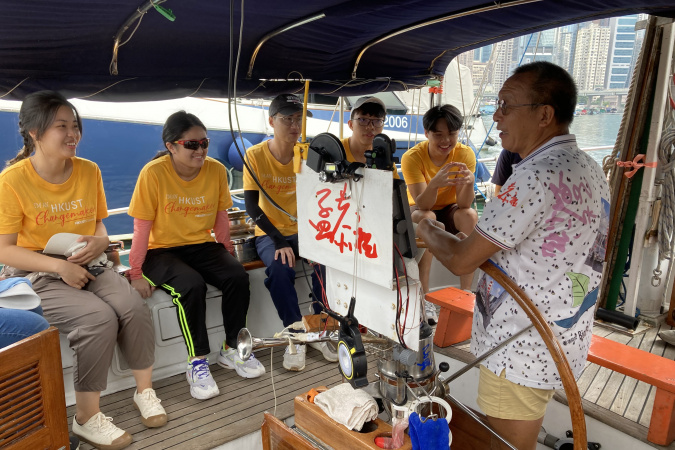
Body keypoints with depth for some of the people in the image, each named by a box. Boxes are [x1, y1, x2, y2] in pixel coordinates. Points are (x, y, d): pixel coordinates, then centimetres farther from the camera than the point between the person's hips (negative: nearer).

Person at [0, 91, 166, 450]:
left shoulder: (89, 171, 3)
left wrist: (101, 240, -8)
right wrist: (59, 266, -23)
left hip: (87, 266, 5)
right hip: (35, 274, -4)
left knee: (133, 306, -22)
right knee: (99, 317, -28)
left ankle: (144, 390, 1)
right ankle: (86, 418, -10)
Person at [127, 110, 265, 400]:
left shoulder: (216, 170, -5)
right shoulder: (154, 173, -16)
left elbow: (220, 217, 6)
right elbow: (142, 227, -13)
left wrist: (227, 254, 4)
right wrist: (136, 274, -12)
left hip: (201, 245, 4)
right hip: (161, 250, -4)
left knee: (238, 276, -20)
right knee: (192, 285, -31)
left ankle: (231, 349, 1)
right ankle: (197, 361, -12)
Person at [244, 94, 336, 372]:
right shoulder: (256, 155, -8)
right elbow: (252, 206, -13)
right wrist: (279, 241, -23)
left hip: (303, 230, 2)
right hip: (270, 233, -2)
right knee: (279, 266, -33)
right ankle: (295, 336, -18)